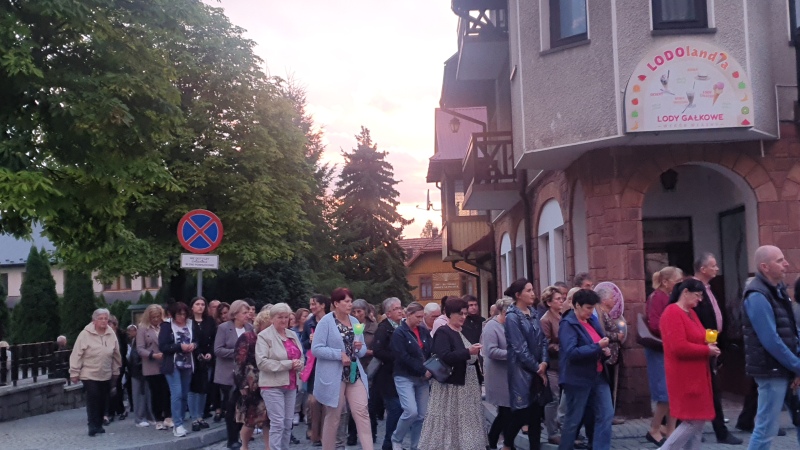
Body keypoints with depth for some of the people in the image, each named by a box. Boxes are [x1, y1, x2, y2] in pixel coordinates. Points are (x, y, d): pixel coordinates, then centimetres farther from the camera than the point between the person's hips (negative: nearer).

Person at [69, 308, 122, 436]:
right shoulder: (85, 334, -12)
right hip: (89, 374, -4)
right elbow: (77, 354, -10)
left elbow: (116, 355, 9)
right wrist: (74, 372, -10)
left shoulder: (111, 334, 1)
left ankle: (99, 425, 20)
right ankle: (93, 426, -3)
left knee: (102, 401, 9)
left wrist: (116, 371, 12)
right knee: (92, 400, -9)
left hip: (106, 375, 4)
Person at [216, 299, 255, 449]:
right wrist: (236, 352, -18)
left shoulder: (250, 327, 4)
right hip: (229, 374, -3)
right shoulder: (224, 328, -8)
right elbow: (217, 350, -14)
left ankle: (241, 434, 21)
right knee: (232, 406, 4)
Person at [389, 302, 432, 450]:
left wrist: (430, 371, -10)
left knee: (421, 414, 2)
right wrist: (423, 371, -17)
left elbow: (431, 353, 9)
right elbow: (403, 357, -16)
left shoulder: (424, 331, 9)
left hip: (423, 378, 5)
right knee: (411, 411, -17)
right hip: (405, 377, -5)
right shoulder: (399, 333, -8)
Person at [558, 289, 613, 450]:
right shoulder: (567, 324, -14)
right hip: (578, 379, -7)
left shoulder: (592, 320, 10)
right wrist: (598, 346, -26)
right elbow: (571, 352, -25)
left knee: (606, 415, 5)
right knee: (573, 420, 5)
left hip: (598, 376, 8)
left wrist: (605, 349, -1)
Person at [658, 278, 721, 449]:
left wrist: (709, 346, 2)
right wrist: (707, 350, -15)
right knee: (693, 421, -7)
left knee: (698, 421, 11)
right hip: (685, 377, -10)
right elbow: (679, 347, -25)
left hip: (696, 375, 10)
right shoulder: (672, 313, -17)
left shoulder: (690, 312, 15)